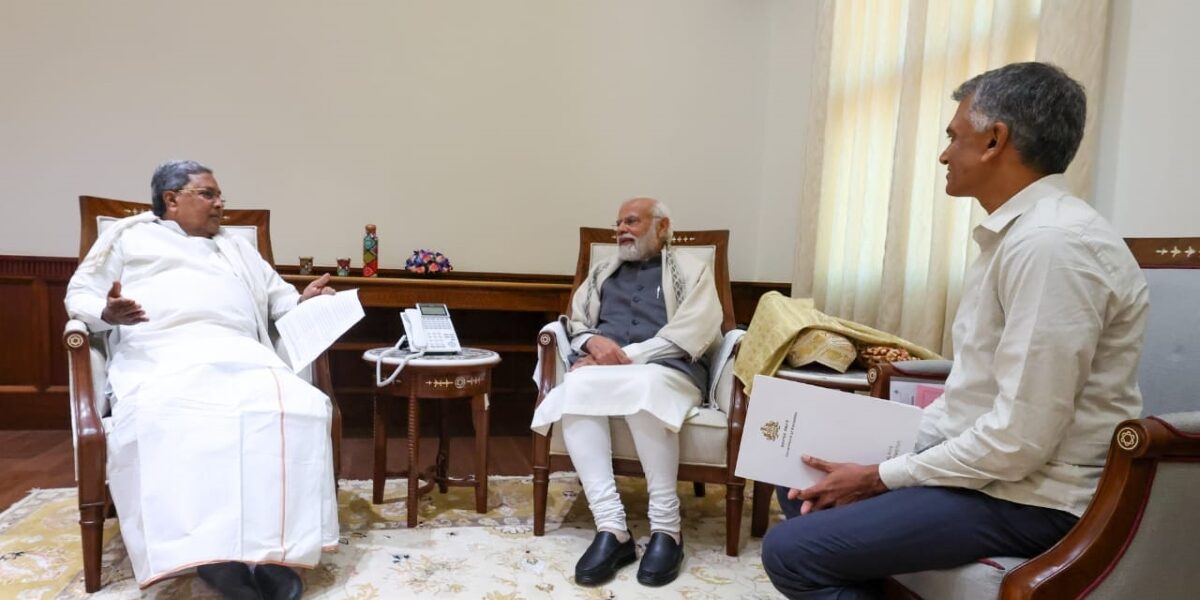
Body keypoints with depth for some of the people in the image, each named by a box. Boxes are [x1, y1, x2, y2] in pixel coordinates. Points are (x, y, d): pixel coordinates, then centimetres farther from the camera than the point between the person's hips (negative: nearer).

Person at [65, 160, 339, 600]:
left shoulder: (237, 248, 33)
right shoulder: (128, 236, 24)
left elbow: (280, 299, 31)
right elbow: (80, 295, 17)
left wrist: (304, 302, 8)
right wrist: (106, 313, -6)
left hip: (240, 355, 3)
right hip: (161, 358, -2)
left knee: (297, 405, -31)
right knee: (164, 420, -39)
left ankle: (272, 545, -35)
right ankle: (209, 550, -38)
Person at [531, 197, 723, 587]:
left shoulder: (691, 270, 14)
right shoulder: (602, 273, 28)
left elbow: (694, 331, -3)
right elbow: (575, 322, 18)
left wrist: (627, 355, -13)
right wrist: (593, 342, -7)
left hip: (667, 369, -3)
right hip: (603, 368, 4)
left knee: (644, 387, -39)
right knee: (577, 388, -33)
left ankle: (666, 528, -29)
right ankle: (611, 528, -34)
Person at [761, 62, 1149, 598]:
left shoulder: (1051, 242, -24)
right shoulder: (1014, 232, 9)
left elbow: (1021, 438, -26)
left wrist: (881, 477, -15)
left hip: (1027, 498, -10)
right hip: (980, 465, 10)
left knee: (790, 552, -17)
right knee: (805, 490, 16)